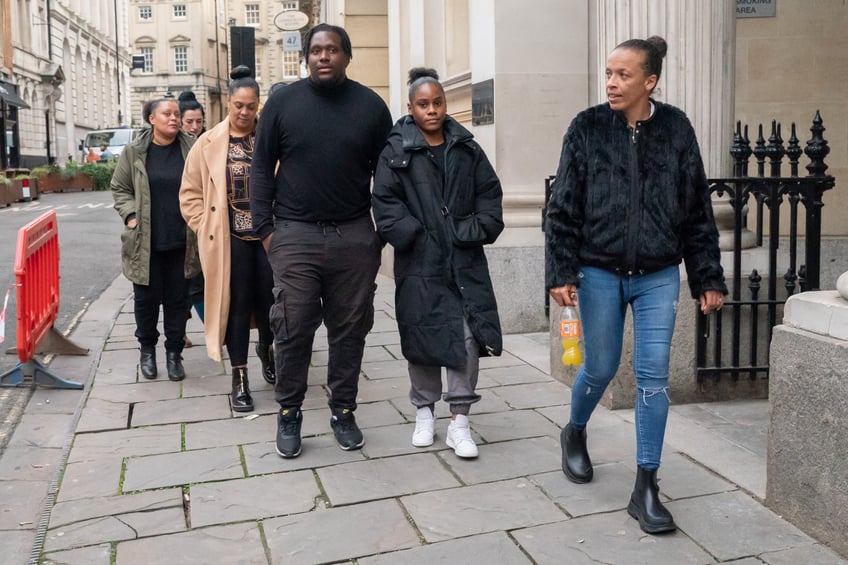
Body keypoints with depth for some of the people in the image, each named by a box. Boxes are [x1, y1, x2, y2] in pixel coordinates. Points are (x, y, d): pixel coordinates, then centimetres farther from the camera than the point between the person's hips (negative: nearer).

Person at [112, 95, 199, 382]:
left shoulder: (191, 149, 0)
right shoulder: (134, 152, 0)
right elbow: (120, 188, 8)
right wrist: (130, 216, -5)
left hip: (181, 240, 0)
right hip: (145, 242, 0)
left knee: (177, 299, 8)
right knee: (146, 298, 10)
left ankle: (174, 352, 22)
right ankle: (147, 349, 29)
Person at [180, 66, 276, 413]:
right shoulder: (209, 143, 3)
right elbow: (190, 193, 7)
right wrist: (206, 228, 0)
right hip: (229, 240, 0)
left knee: (269, 301, 6)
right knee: (237, 305, 4)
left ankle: (266, 348, 39)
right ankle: (239, 379, 15)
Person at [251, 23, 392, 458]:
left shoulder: (370, 105, 5)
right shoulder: (283, 102, 3)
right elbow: (263, 167, 5)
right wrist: (264, 227, -1)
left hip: (355, 237, 1)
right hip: (295, 235, -1)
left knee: (349, 330, 7)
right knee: (292, 331, 1)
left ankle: (343, 412, 22)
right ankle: (289, 414, 17)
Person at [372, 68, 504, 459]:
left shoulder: (466, 148, 10)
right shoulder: (396, 152, 1)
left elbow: (489, 193, 10)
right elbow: (385, 203, -5)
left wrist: (478, 231, -3)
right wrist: (414, 236, -13)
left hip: (466, 261, 2)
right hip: (420, 264, -2)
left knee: (468, 336, -4)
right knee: (424, 337, 6)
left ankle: (459, 421, 6)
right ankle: (424, 411, 26)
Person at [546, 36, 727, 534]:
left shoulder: (676, 129, -2)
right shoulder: (587, 128, -4)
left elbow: (698, 211, 3)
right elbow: (564, 208, -3)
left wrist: (709, 278, 3)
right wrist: (562, 273, -9)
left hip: (658, 277, 1)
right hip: (600, 273, -1)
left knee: (654, 377, -1)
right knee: (601, 367, 10)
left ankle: (646, 488, 10)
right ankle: (575, 433, 42)